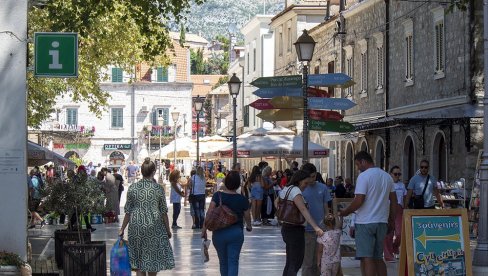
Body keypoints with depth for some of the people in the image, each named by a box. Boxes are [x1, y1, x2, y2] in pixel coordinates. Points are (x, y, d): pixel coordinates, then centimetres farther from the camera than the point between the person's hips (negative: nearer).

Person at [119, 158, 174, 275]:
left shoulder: (132, 188, -1)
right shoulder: (158, 188, -5)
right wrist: (168, 230, 9)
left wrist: (122, 229, 11)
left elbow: (128, 211, 1)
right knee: (153, 258, 12)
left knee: (139, 262, 7)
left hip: (136, 227, 2)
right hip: (154, 226, -1)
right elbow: (163, 212, -2)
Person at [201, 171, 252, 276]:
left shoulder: (218, 196, -5)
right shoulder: (242, 199, -4)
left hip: (219, 233, 1)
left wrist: (204, 229, -8)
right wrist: (249, 226, 29)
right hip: (236, 233, -1)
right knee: (233, 262, -3)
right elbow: (247, 216, 8)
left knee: (223, 262, 17)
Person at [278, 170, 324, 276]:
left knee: (290, 262, 17)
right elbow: (303, 209, -28)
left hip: (286, 227, 10)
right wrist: (316, 227, -35)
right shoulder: (295, 190, -17)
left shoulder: (286, 189, 12)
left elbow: (276, 202, 29)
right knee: (296, 264, -8)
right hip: (295, 229, -10)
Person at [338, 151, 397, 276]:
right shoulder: (387, 176, 12)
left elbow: (359, 201, -18)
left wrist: (345, 212, -6)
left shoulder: (364, 176, -11)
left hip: (365, 222, -7)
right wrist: (391, 219, 21)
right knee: (378, 258, 15)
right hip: (382, 222, 7)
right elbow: (394, 200, 15)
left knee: (366, 259, -6)